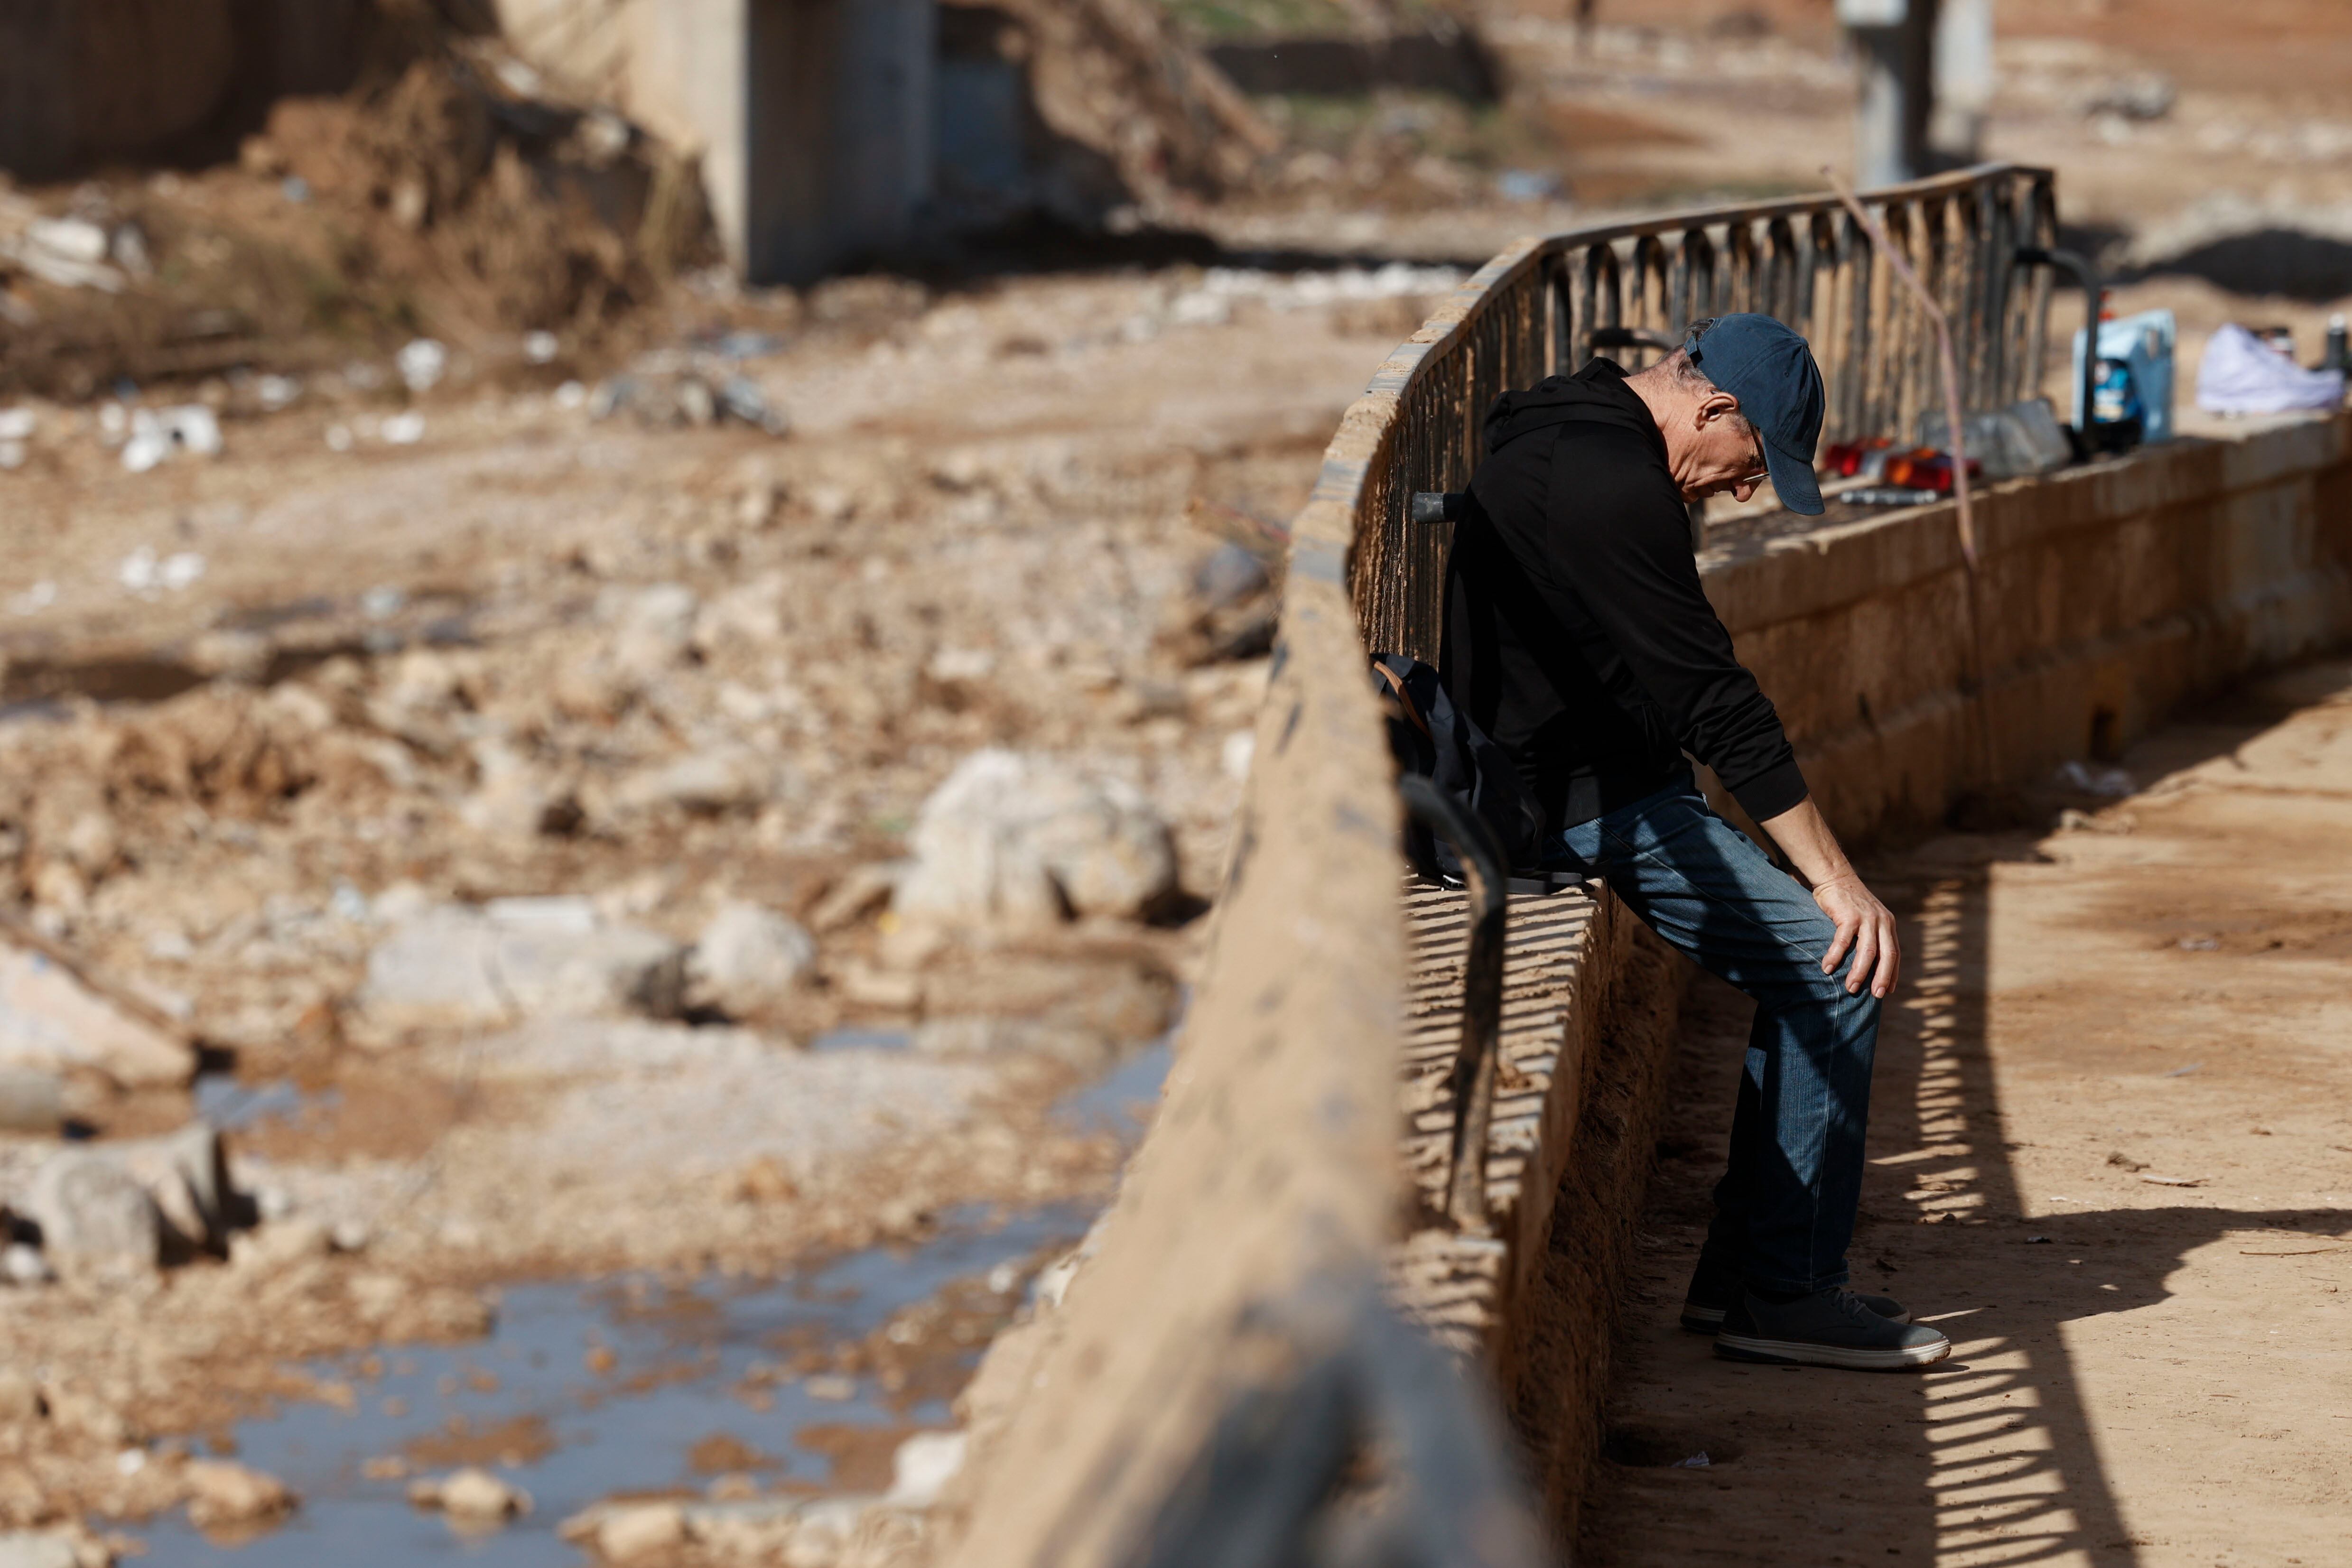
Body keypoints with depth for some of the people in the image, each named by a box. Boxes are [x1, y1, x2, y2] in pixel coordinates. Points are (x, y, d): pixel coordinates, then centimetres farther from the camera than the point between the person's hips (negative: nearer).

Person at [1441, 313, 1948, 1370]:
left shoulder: (1571, 437, 14)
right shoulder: (1608, 480, -21)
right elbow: (1713, 698, -25)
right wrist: (1835, 878, -24)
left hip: (1598, 781, 11)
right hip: (1583, 803, -11)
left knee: (1811, 966, 12)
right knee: (1836, 969, -14)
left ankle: (1739, 1273, 11)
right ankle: (1783, 1294, -11)